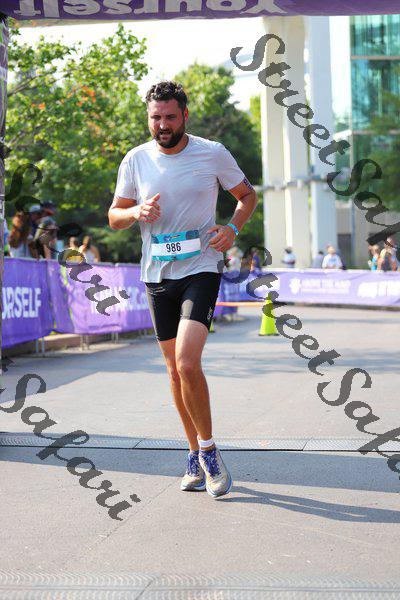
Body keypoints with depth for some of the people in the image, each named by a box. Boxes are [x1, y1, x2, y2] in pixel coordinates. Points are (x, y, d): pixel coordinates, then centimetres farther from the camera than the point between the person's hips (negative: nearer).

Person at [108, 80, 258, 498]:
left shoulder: (213, 154, -3)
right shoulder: (136, 160, 3)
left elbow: (247, 195, 11)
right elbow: (114, 216, 11)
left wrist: (232, 228, -8)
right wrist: (137, 212, -11)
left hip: (201, 269, -4)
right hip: (157, 275, 4)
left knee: (187, 363, -19)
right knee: (175, 369, 9)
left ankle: (208, 452, -1)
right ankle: (196, 455, 24)